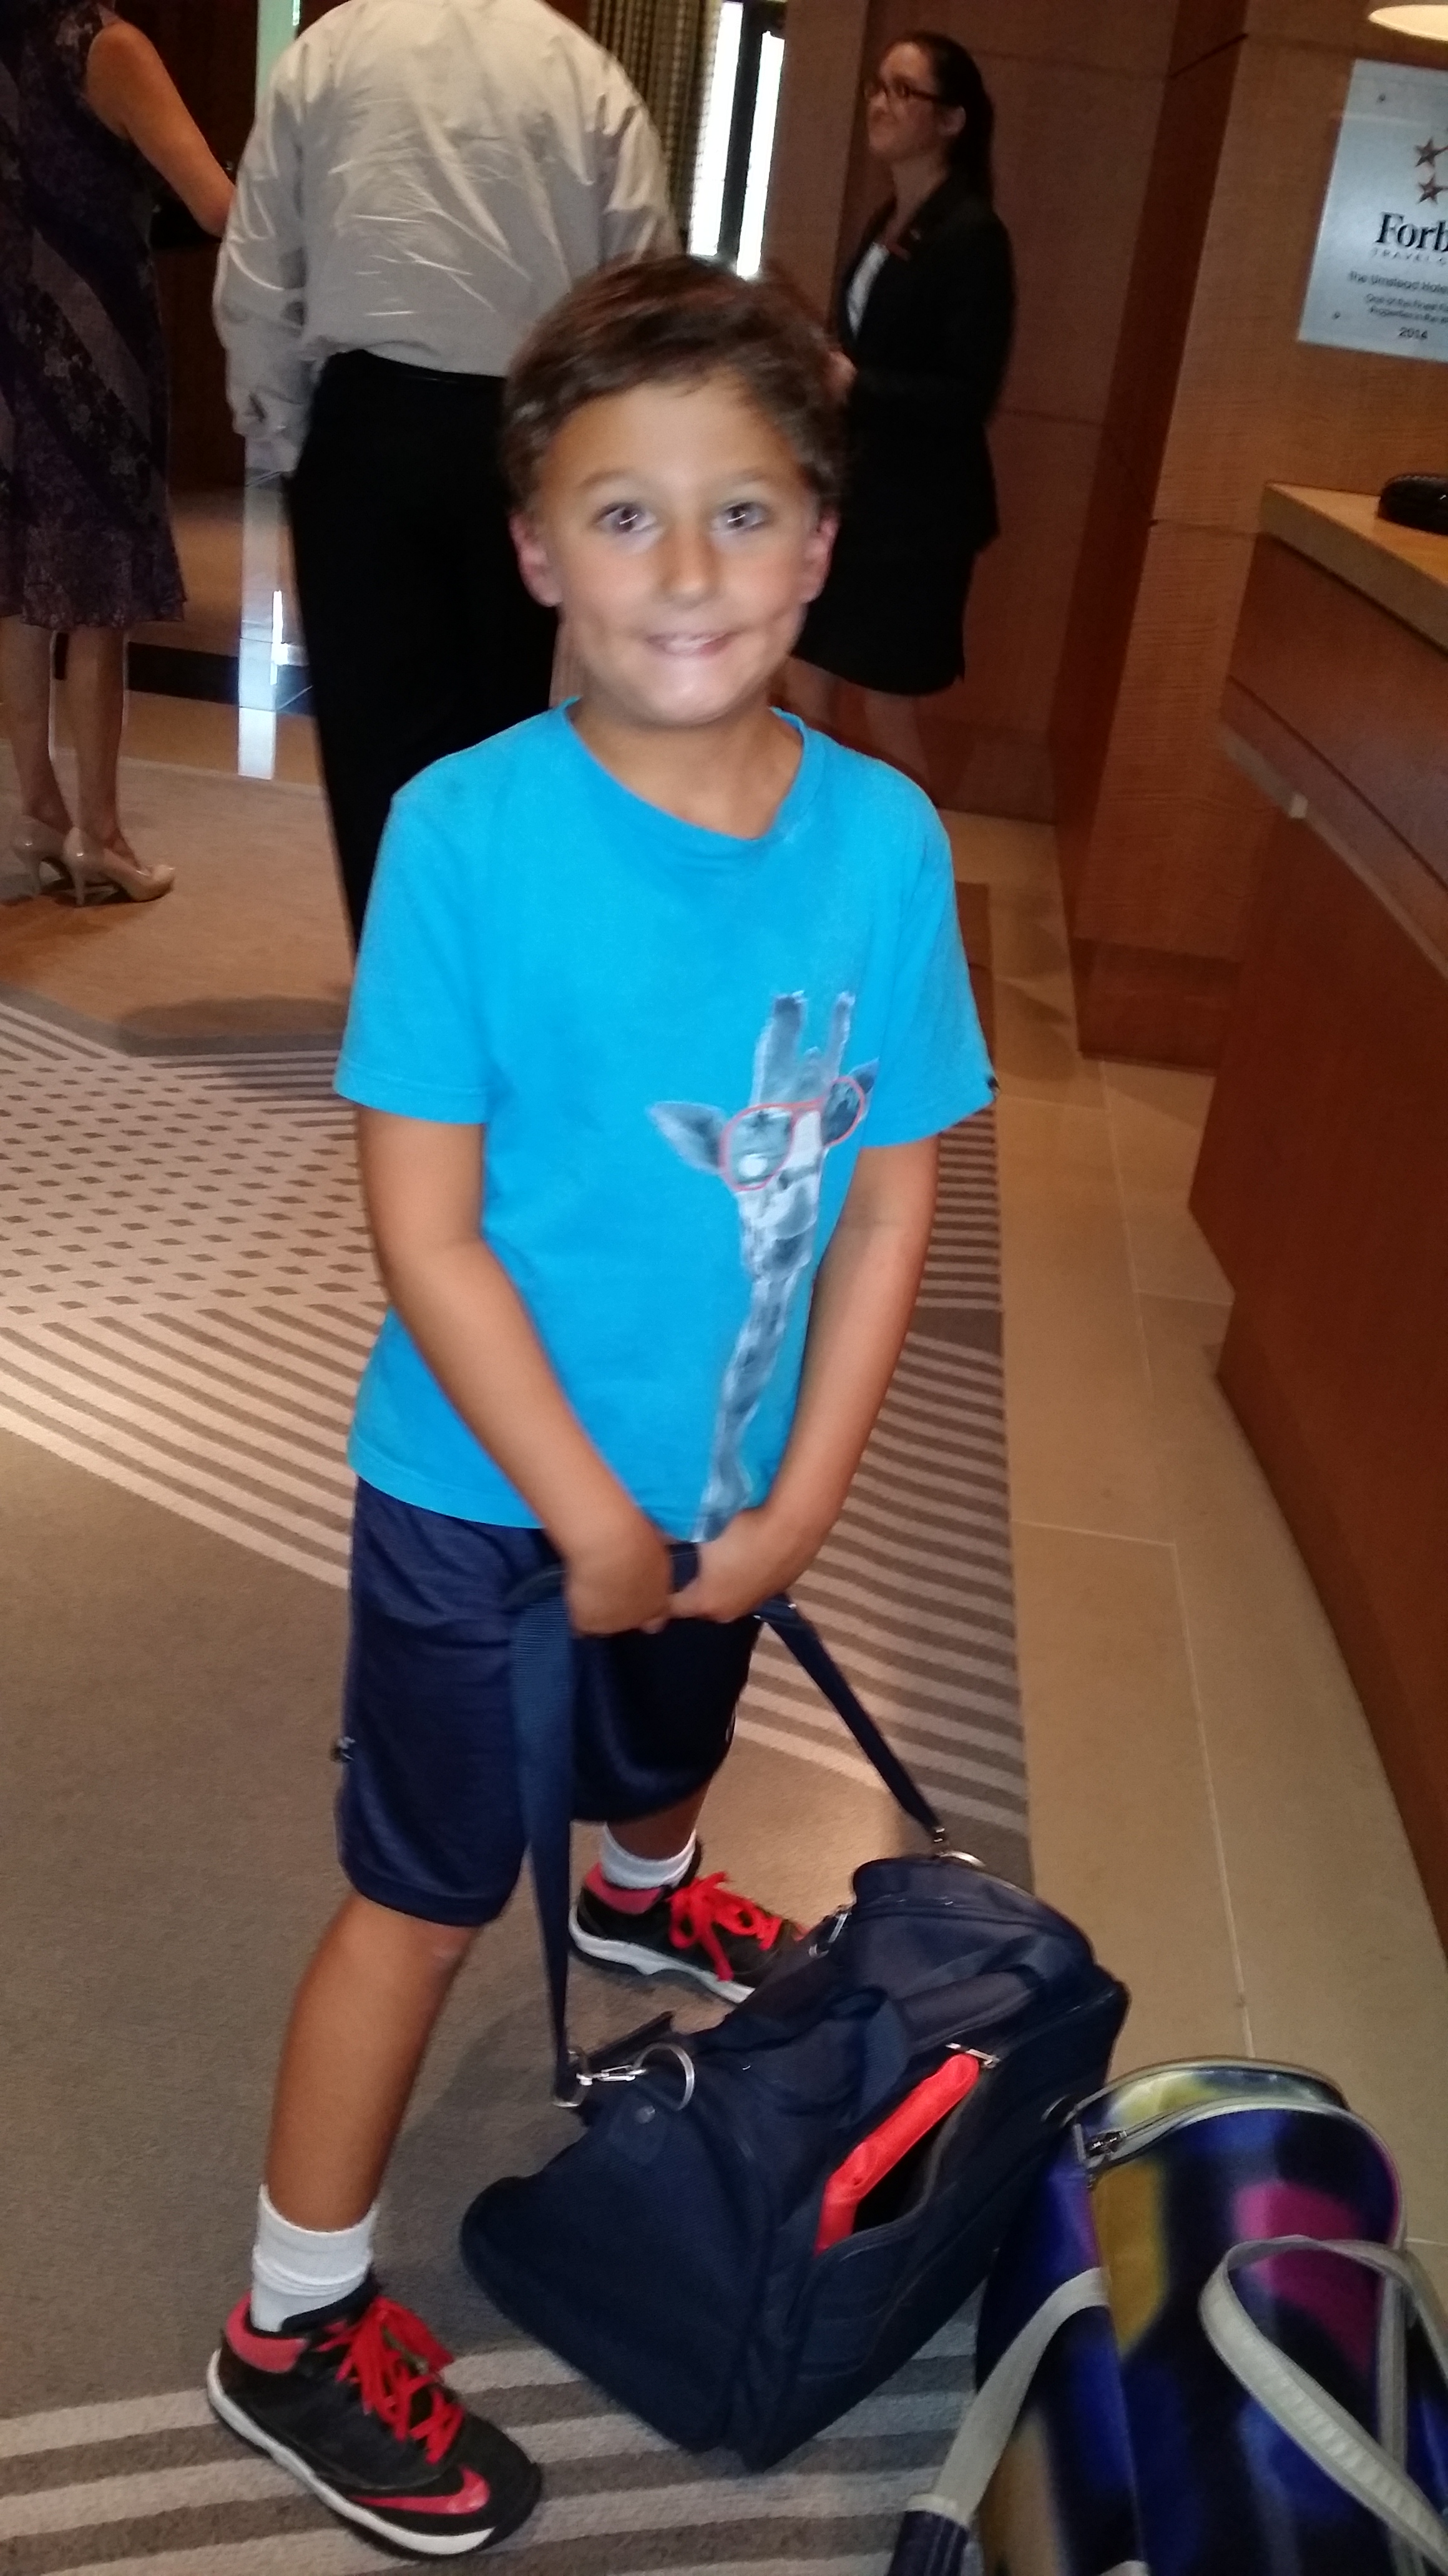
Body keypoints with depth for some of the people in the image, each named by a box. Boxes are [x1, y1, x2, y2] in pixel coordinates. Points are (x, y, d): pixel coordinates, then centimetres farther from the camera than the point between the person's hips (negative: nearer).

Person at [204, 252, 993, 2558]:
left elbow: (892, 1195, -6)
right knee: (424, 1901, 8)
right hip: (487, 1496, -4)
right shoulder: (467, 834, -23)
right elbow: (424, 1224, -21)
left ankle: (642, 1900, 68)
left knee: (678, 1744, 32)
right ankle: (295, 2328, 31)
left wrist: (792, 1502, -8)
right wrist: (592, 1513, -17)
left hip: (729, 1489, 5)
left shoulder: (886, 839, -12)